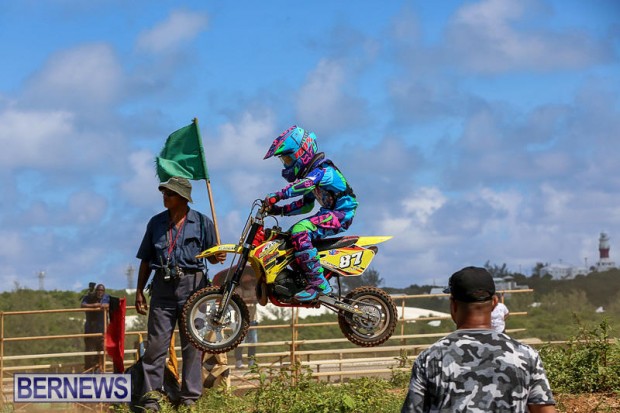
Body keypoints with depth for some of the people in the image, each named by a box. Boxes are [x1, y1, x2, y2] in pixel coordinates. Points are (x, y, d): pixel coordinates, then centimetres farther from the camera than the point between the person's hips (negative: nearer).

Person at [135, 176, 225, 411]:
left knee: (192, 343, 1)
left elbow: (211, 256, 10)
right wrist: (139, 291, 9)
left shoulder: (202, 222, 5)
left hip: (192, 284, -1)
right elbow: (146, 260, 15)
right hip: (163, 285, 2)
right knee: (156, 341, -3)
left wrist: (218, 257, -15)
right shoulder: (156, 223, 11)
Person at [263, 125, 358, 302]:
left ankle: (319, 283, -35)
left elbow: (305, 184, -37)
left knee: (300, 231, -30)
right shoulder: (311, 172, 17)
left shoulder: (322, 170, -15)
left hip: (341, 214, -11)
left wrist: (277, 196, -46)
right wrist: (279, 210, 7)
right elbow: (306, 205, 21)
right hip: (329, 213, 11)